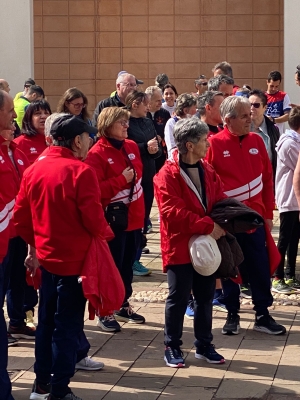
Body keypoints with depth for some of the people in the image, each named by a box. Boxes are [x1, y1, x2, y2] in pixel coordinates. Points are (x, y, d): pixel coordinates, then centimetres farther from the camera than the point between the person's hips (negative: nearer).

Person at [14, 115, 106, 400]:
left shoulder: (34, 170, 3)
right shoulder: (81, 172, -16)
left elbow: (20, 218, 7)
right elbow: (93, 219, -19)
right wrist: (105, 232, 2)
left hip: (46, 258, 6)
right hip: (75, 260, -6)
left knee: (47, 321, 17)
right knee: (67, 325, 1)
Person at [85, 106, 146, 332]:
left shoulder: (132, 147, 7)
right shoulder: (97, 154, -15)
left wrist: (140, 210, 16)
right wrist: (122, 180, -23)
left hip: (134, 217, 7)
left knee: (128, 264, 15)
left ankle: (123, 305, 27)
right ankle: (105, 312, 7)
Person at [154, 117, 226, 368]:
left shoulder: (208, 171, 9)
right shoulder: (167, 175, -15)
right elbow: (173, 212, -22)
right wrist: (208, 226, -22)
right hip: (180, 246, -6)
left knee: (206, 297, 12)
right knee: (179, 298, 1)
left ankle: (204, 345, 24)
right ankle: (172, 347, 13)